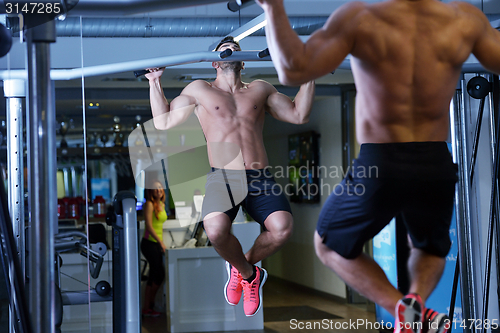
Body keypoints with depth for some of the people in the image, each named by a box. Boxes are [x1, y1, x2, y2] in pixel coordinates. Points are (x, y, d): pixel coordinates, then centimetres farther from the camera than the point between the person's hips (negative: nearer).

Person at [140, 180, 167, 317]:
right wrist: (161, 242, -21)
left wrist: (161, 242, 15)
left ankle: (147, 307, 12)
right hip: (149, 243, -8)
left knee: (153, 276, 7)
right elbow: (149, 226, -18)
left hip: (158, 243, 8)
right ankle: (149, 305, 4)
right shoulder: (149, 204, -11)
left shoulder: (162, 205, 14)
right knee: (160, 274, -8)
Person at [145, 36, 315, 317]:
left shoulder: (260, 89, 25)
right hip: (223, 177, -2)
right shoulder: (199, 89, 20)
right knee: (216, 230, -33)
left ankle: (243, 264, 7)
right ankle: (248, 274, 2)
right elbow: (163, 122, 18)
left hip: (260, 177, 2)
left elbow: (299, 115, 21)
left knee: (282, 228, -28)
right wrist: (155, 82, 13)